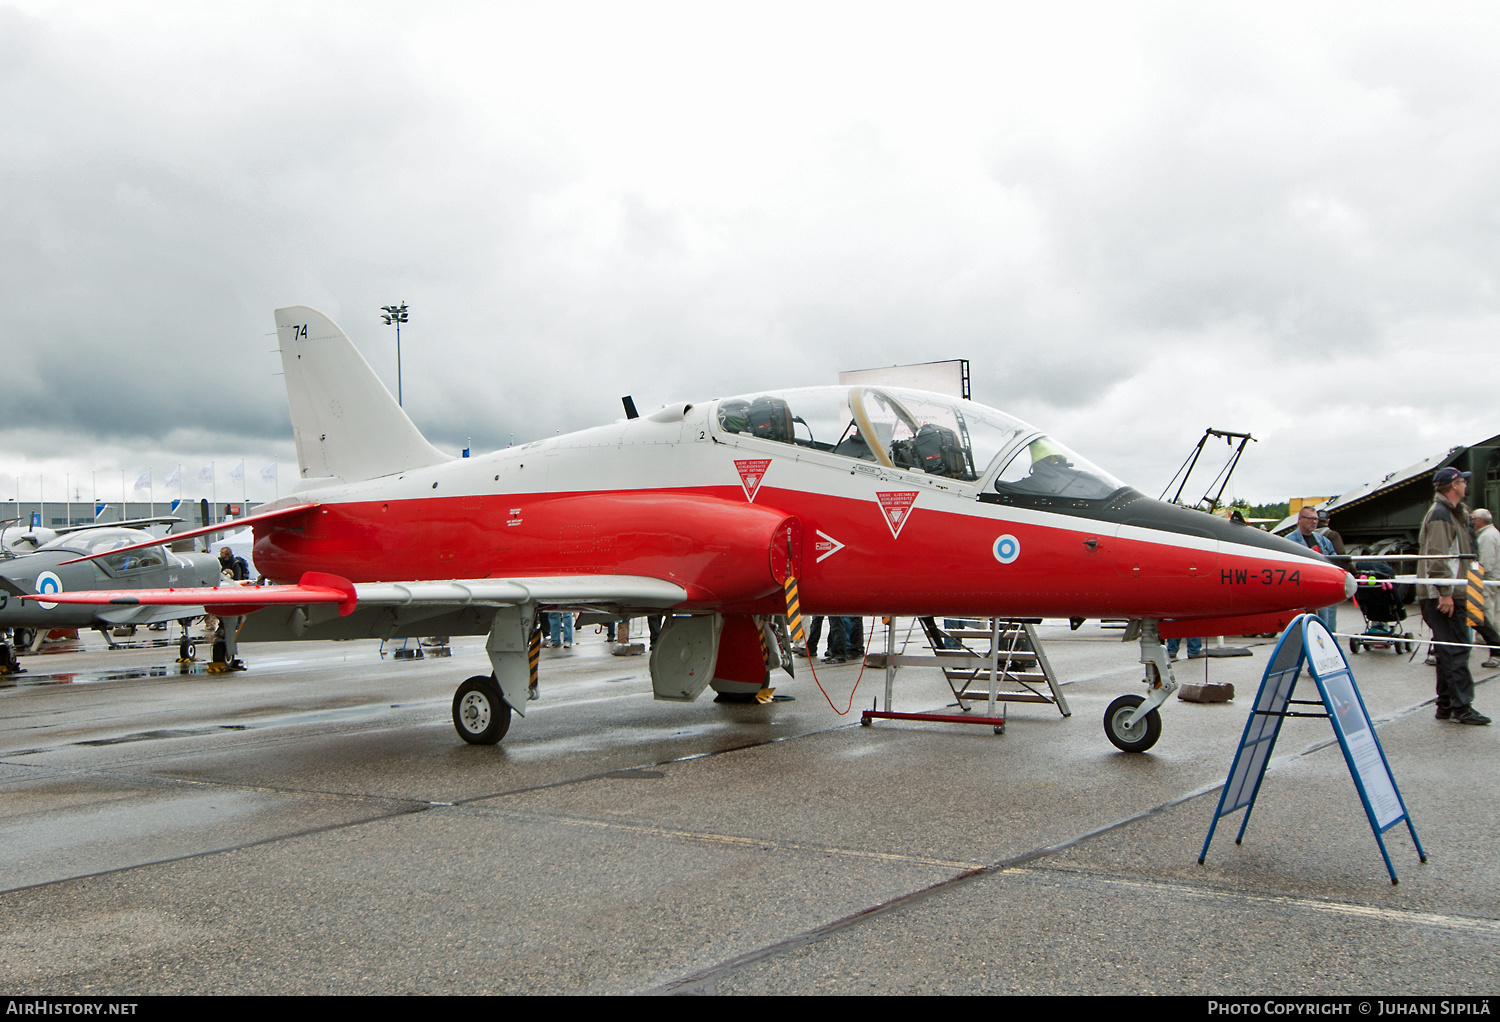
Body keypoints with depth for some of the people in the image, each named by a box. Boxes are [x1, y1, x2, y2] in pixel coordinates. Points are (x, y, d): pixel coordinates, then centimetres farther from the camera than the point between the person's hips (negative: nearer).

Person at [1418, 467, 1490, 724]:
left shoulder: (1452, 513, 21)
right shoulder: (1440, 514, -12)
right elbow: (1438, 556, -19)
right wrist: (1445, 593, -22)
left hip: (1449, 593, 10)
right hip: (1443, 594, -10)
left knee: (1449, 651, 11)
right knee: (1456, 650, -10)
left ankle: (1446, 706, 14)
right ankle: (1461, 706, -9)